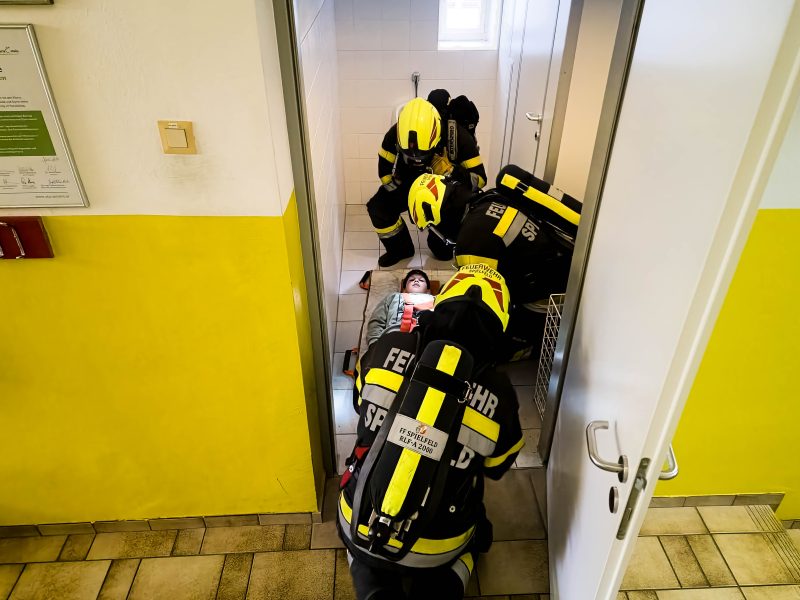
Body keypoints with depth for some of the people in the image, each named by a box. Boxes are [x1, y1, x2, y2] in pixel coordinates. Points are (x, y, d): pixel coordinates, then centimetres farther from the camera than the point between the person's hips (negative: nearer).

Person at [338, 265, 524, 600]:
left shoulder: (386, 349, -16)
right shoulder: (499, 396, -17)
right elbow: (497, 467, 2)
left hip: (359, 527, 1)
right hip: (434, 548, 0)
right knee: (477, 530, 31)